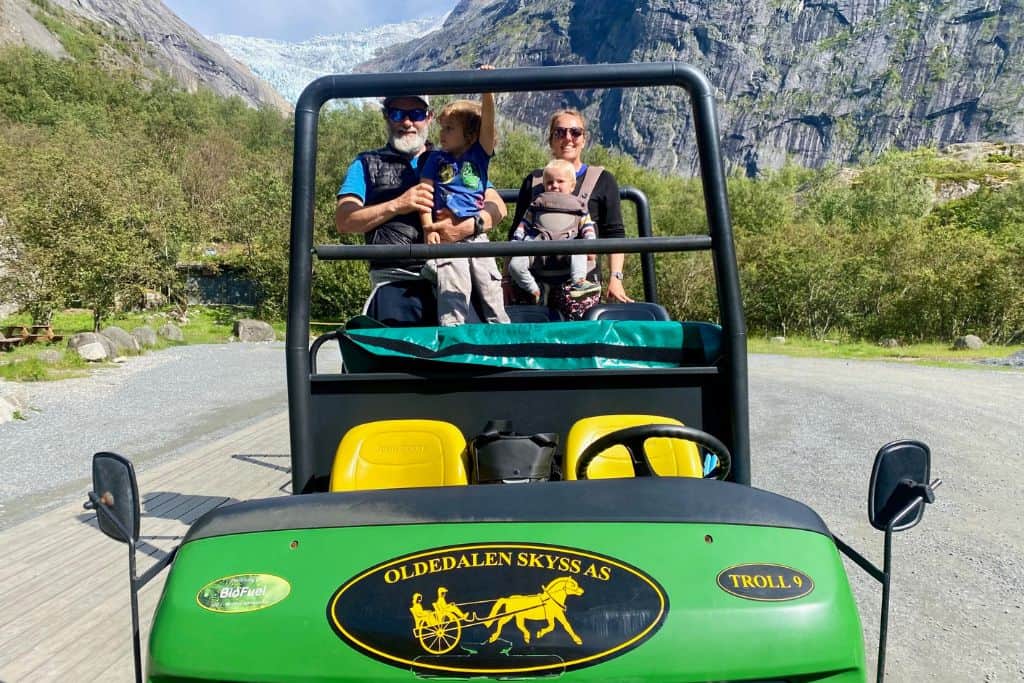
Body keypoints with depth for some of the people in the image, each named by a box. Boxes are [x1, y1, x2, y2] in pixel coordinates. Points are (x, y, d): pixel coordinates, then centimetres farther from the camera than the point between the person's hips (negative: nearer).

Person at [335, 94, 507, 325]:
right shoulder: (367, 164, 19)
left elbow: (497, 206, 12)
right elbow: (343, 221, 5)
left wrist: (472, 224, -10)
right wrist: (396, 206, -8)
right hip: (396, 282, -1)